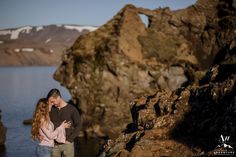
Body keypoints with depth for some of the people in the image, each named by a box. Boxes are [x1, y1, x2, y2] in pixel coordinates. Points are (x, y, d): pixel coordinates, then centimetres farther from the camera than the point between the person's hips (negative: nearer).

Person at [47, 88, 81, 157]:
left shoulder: (72, 109, -5)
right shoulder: (51, 110, 5)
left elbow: (78, 126, -5)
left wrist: (69, 139, -11)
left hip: (67, 144, -3)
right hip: (54, 144, 3)